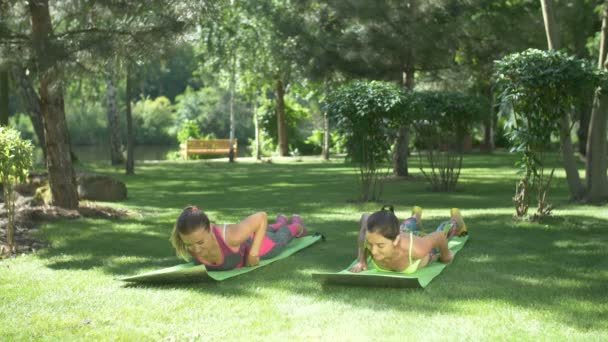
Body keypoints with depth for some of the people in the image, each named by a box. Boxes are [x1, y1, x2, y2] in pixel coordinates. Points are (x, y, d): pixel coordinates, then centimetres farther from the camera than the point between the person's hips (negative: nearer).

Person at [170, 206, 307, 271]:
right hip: (225, 244, 4)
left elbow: (262, 217, -35)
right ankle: (280, 222, 73)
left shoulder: (232, 235, -51)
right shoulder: (189, 242, -40)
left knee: (279, 239, 34)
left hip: (251, 243, -4)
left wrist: (254, 252, -35)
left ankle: (296, 225, 68)